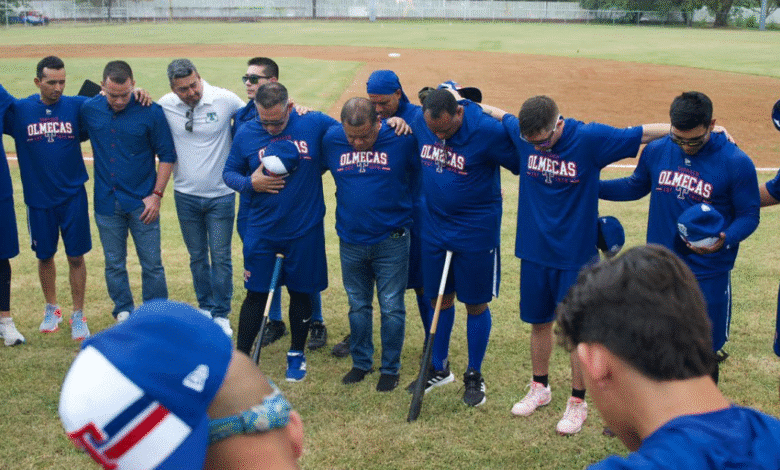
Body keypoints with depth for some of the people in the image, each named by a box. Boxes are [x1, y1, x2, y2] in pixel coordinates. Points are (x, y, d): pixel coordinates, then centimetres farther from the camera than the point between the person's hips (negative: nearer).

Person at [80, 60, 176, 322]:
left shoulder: (151, 112, -8)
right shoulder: (89, 110, 0)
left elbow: (167, 156, -3)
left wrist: (156, 195, -7)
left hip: (142, 203, -3)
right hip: (106, 203, 3)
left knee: (152, 265, 3)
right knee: (114, 265, 12)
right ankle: (123, 314, 27)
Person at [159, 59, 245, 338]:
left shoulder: (225, 100, -11)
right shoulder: (164, 105, -5)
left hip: (221, 196, -2)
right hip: (185, 196, 2)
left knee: (221, 258, 3)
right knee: (197, 257, 14)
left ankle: (221, 315, 17)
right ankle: (205, 308, 31)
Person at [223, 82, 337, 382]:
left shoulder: (315, 124, -8)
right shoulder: (246, 134, -4)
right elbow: (229, 173, 5)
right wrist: (250, 182, -12)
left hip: (305, 231, 0)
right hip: (261, 231, 0)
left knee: (301, 293, 13)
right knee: (256, 294, 7)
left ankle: (296, 354, 32)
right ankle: (241, 355, 22)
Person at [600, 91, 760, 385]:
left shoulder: (736, 163, -13)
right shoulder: (656, 151, -1)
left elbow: (749, 215, -7)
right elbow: (636, 187, 17)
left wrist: (725, 240, -28)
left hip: (708, 275, -4)